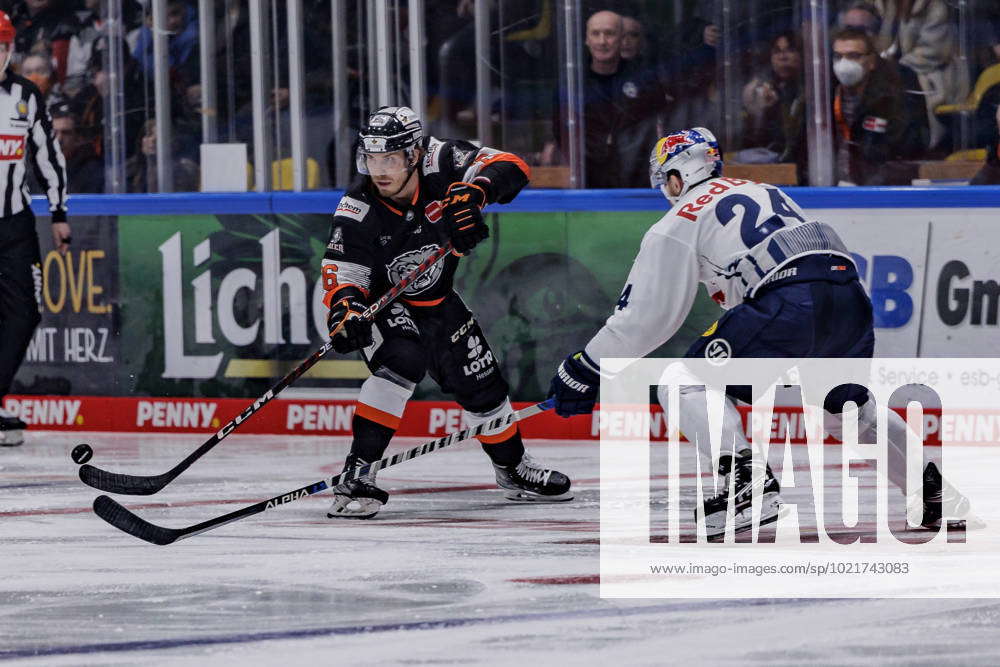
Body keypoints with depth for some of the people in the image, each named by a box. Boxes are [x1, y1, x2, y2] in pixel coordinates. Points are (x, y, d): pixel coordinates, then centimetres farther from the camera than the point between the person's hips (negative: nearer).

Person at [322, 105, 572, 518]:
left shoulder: (440, 166, -24)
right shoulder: (357, 212, -27)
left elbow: (510, 169, -28)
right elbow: (342, 273, -26)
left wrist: (472, 194, -46)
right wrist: (344, 310, -48)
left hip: (437, 302, 4)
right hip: (383, 304, -4)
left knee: (480, 382, 12)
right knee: (403, 361, -32)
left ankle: (513, 468, 40)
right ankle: (356, 475, -30)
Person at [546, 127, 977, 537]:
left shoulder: (679, 223, 12)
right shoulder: (764, 192, 33)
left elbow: (646, 316, 10)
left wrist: (584, 370, 19)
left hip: (790, 303, -7)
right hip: (850, 298, 7)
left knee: (688, 384, 4)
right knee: (848, 403, 31)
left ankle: (747, 482, -16)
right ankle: (936, 491, 27)